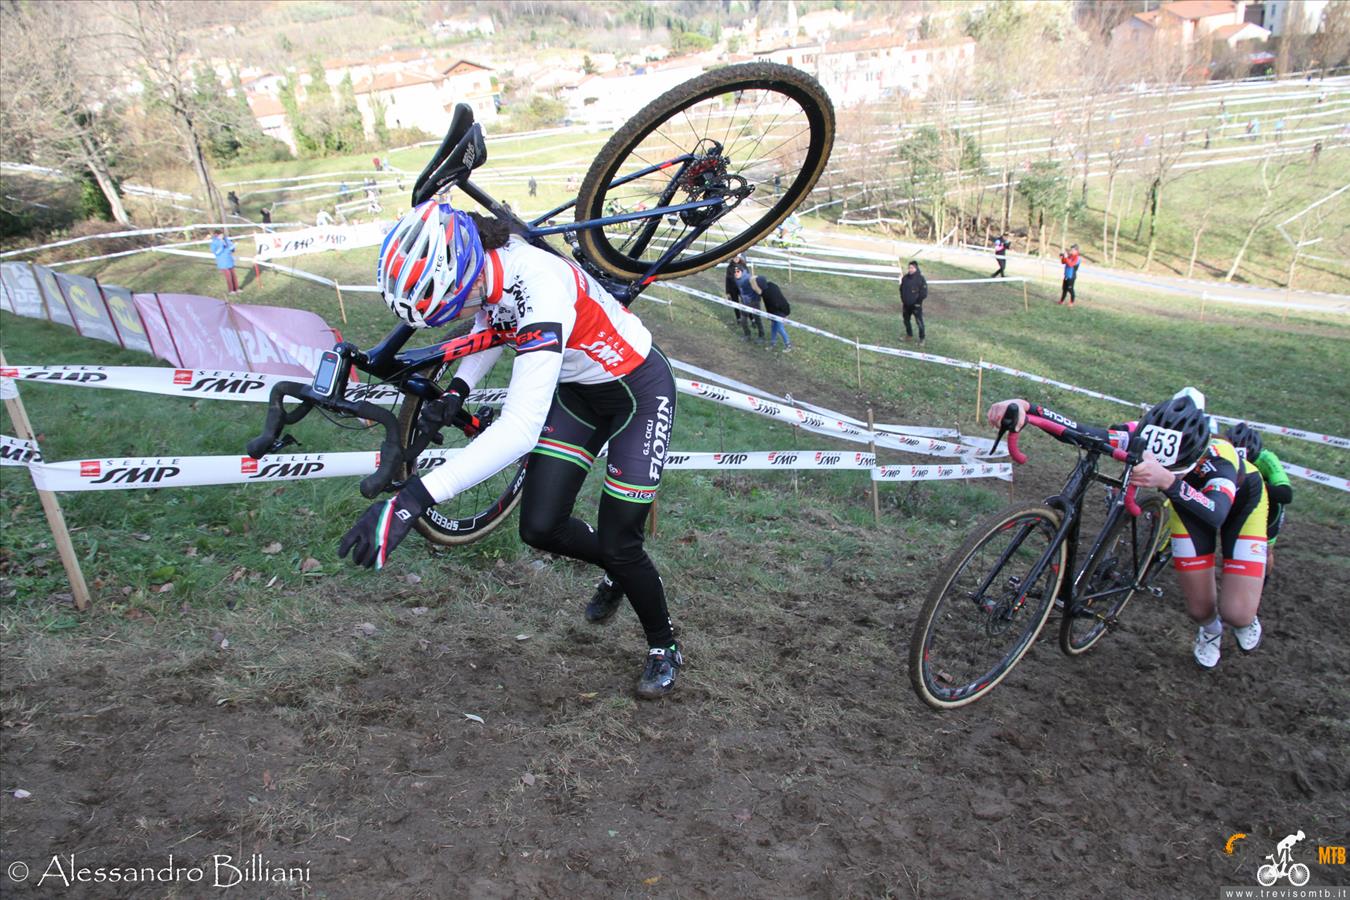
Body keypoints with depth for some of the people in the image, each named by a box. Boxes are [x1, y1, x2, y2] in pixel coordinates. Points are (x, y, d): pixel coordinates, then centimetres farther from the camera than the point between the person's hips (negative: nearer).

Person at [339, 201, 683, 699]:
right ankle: (617, 569, 32)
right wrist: (457, 390, -8)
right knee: (540, 527, 1)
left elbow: (521, 428, -49)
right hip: (578, 389, 7)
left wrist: (411, 500, -54)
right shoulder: (485, 266, -15)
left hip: (639, 389, -7)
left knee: (619, 542, -5)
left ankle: (664, 647, 23)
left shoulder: (540, 291, -40)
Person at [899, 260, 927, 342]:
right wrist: (902, 300, 10)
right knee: (906, 320, 17)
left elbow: (924, 293, -11)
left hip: (916, 305, -5)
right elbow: (902, 289, 13)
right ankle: (909, 335, 35)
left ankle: (921, 339, 9)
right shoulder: (905, 278, 0)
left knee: (919, 322, -3)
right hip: (906, 305, 5)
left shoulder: (921, 279, -13)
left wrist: (918, 301, -12)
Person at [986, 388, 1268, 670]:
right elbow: (1083, 432, -48)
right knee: (1199, 610, 1)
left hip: (1241, 501, -2)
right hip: (1190, 498, 3)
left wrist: (1168, 481, -80)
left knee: (1237, 614, -11)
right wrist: (1025, 407, -65)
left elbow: (1216, 514, -62)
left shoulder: (1219, 458, -44)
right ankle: (1210, 629, 40)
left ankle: (1245, 618, 29)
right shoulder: (1141, 437, -37)